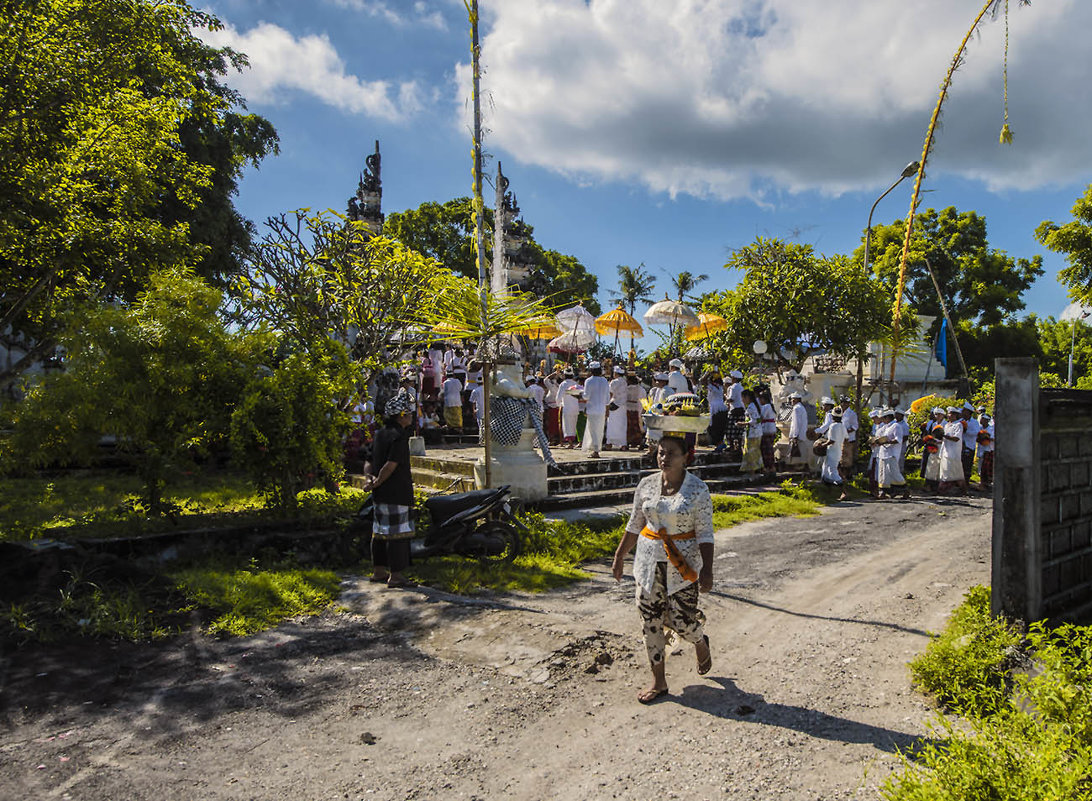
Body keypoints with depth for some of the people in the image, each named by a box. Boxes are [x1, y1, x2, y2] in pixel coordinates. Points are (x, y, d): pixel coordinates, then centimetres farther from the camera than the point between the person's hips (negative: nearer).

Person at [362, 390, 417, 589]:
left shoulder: (381, 433, 12)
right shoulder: (399, 436, -16)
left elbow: (370, 460, 12)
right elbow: (391, 465, -23)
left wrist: (368, 477, -1)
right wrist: (376, 483, -12)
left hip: (380, 493, 9)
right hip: (396, 492, -9)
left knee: (380, 531, 16)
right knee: (398, 532, -3)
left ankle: (378, 571, 26)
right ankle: (396, 575, 1)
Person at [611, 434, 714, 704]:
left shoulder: (697, 489, -9)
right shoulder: (646, 485, 1)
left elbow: (705, 534, -8)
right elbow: (634, 526, 10)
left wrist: (707, 570, -14)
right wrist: (619, 556, 12)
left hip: (683, 564, -3)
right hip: (649, 561, 4)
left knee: (682, 621, 0)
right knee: (651, 622, 5)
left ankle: (701, 644, 37)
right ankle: (658, 681, 21)